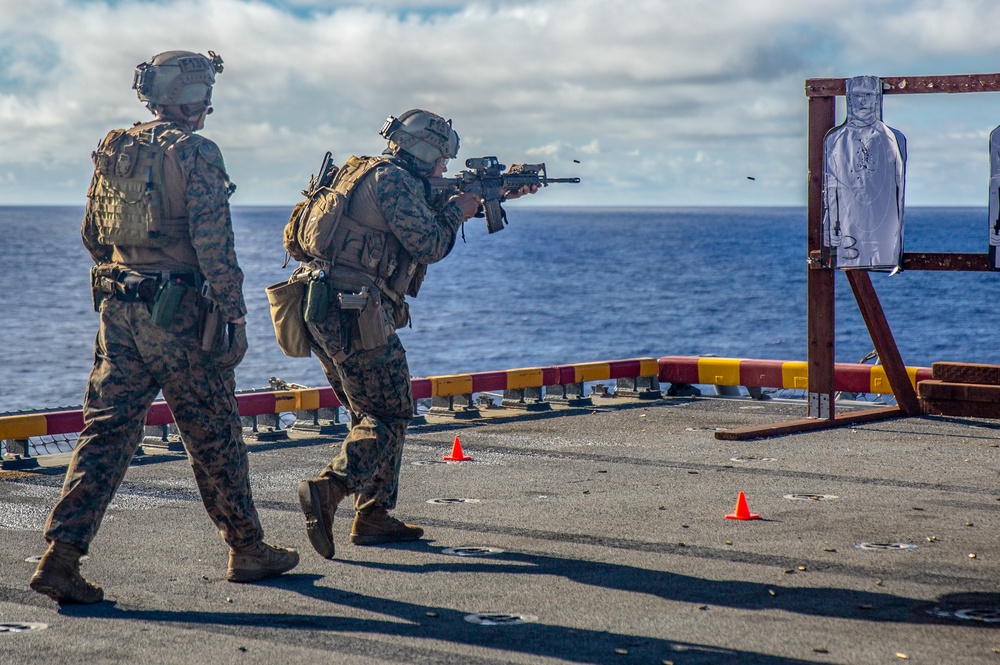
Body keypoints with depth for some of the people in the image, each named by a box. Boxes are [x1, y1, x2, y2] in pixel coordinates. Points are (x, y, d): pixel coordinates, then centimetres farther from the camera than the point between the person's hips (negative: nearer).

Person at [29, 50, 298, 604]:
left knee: (107, 432, 5)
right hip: (180, 312, -6)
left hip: (118, 309, 6)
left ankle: (62, 554, -5)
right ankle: (247, 550, 19)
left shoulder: (113, 152, 11)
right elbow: (213, 242, -17)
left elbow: (93, 236, 19)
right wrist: (234, 315, -14)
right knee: (214, 436, 7)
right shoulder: (193, 153, -11)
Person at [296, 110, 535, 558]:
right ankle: (328, 488, -21)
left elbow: (423, 212, 32)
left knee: (370, 414, 17)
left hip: (324, 314, 10)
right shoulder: (392, 180, -9)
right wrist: (458, 210, 6)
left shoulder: (366, 174, 21)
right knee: (389, 416, -5)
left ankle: (372, 516, 16)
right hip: (355, 315, -10)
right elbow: (428, 245, -13)